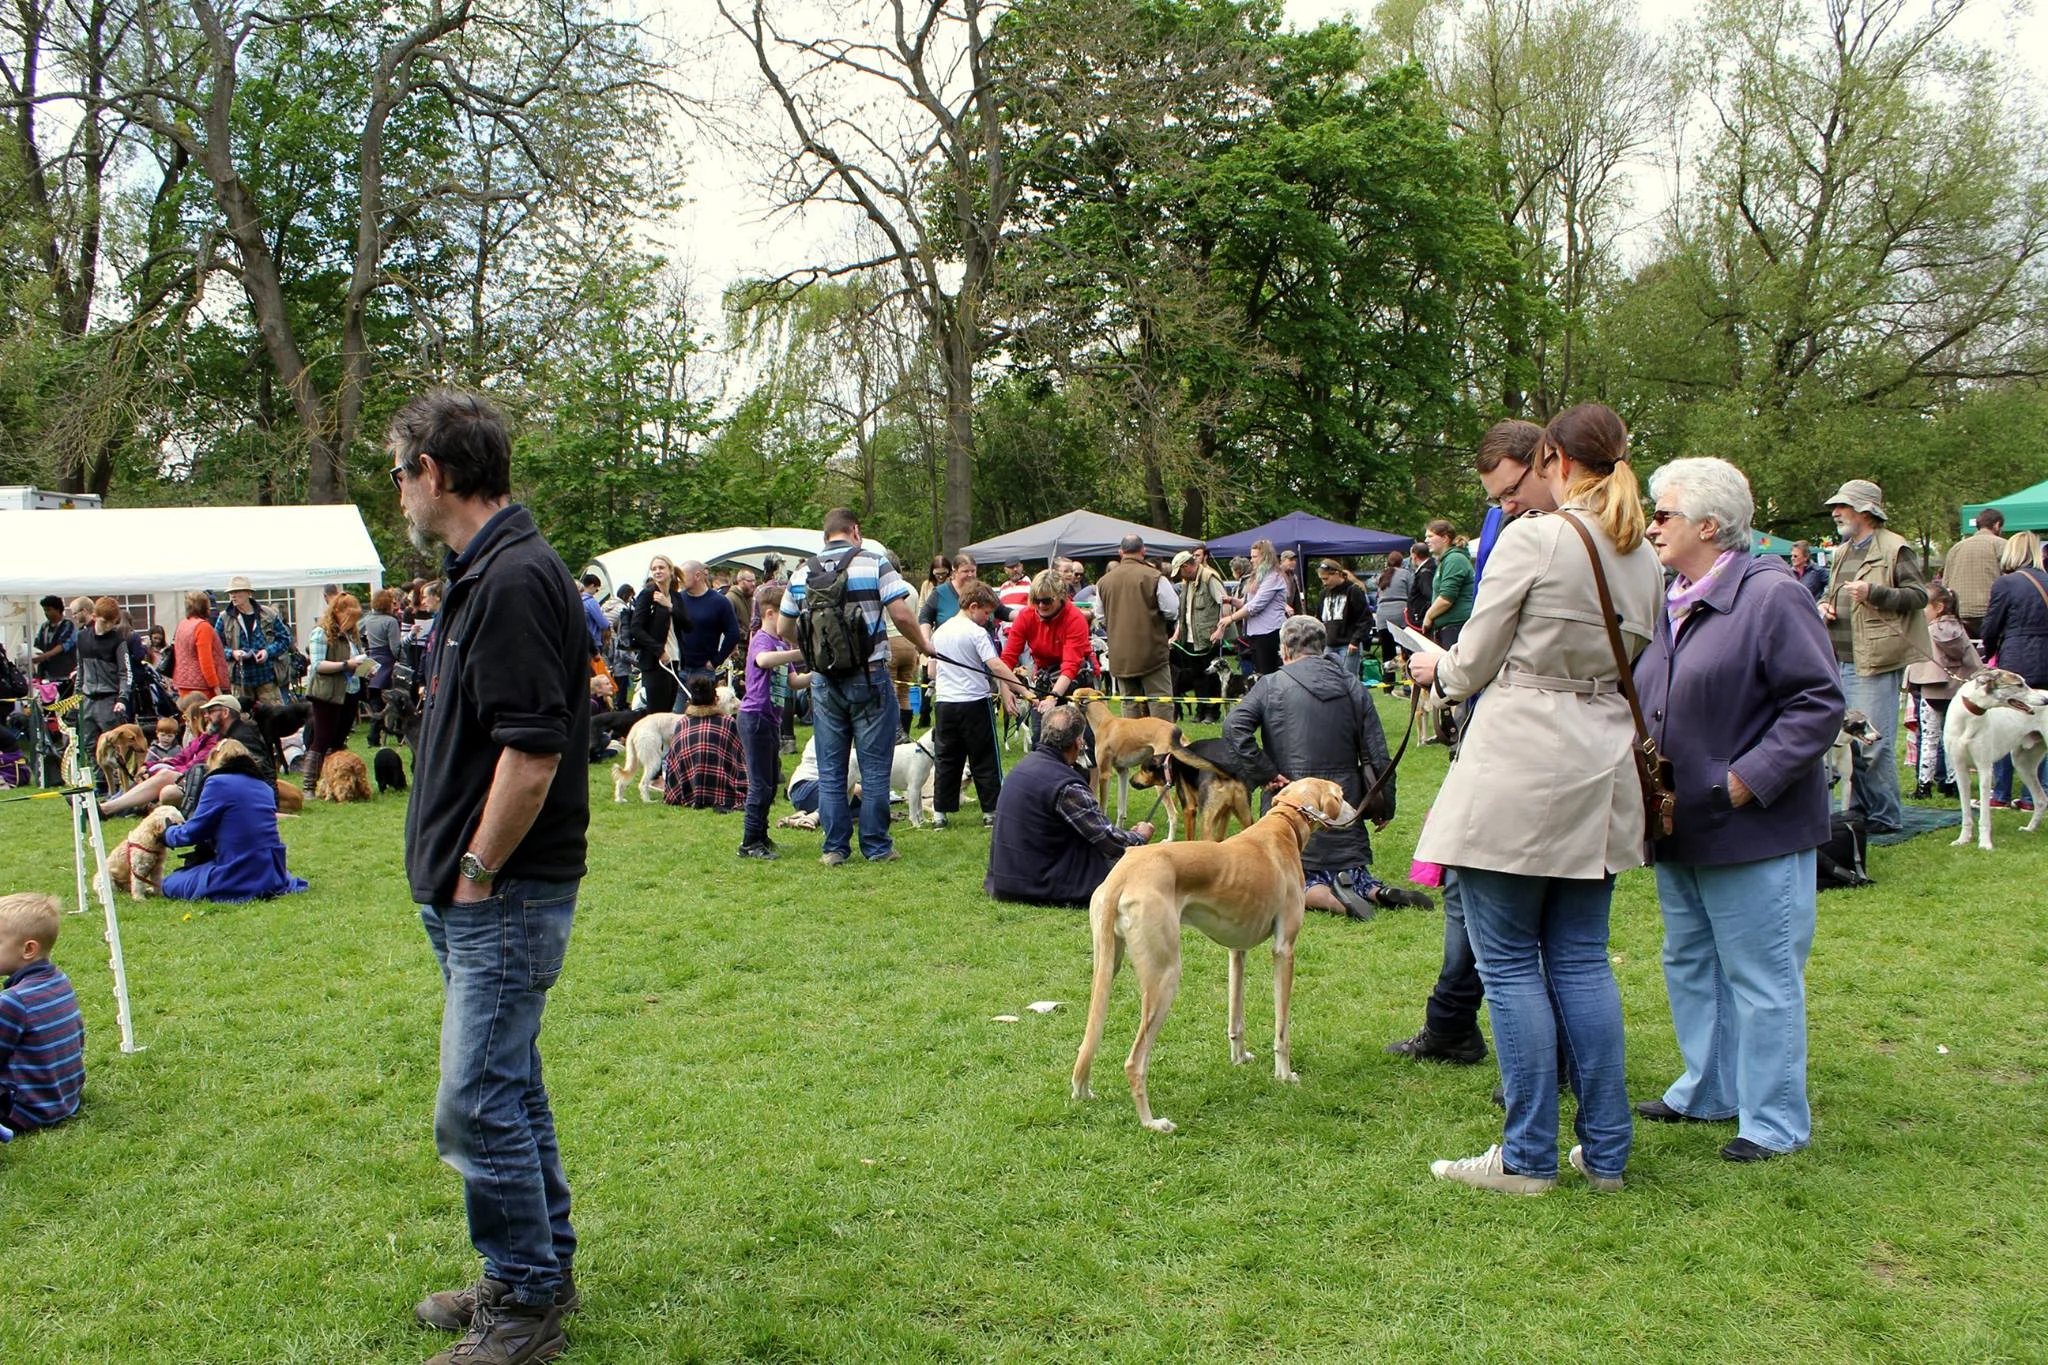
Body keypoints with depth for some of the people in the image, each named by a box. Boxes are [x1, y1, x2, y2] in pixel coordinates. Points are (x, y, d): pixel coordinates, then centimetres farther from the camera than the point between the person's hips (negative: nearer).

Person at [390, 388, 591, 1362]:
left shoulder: (516, 579, -19)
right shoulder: (481, 573, 13)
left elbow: (533, 751, -25)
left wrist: (476, 872, -15)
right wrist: (459, 874, 15)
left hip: (505, 895, -10)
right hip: (472, 893, 10)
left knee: (478, 1105, -3)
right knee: (508, 1089, 18)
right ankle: (540, 1274, 32)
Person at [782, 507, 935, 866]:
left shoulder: (802, 573, 5)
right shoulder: (874, 564, -6)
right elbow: (901, 614, -13)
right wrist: (923, 644, 4)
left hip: (824, 682, 3)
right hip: (870, 678, -3)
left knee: (830, 770, 10)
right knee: (875, 767, 5)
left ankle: (834, 848, 11)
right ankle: (876, 846, 9)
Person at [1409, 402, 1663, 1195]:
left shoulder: (1531, 539, -11)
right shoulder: (1645, 559, 10)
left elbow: (1474, 665, -7)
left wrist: (1437, 669, 14)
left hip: (1521, 767, -7)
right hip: (1601, 773, 7)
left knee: (1510, 963, 2)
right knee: (1582, 960, 14)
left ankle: (1527, 1158, 7)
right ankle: (1605, 1151, 18)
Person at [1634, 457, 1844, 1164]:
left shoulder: (1772, 595, -14)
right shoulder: (1666, 602, 10)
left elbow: (1819, 703, -16)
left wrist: (1748, 780, -20)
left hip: (1751, 831, -8)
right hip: (1680, 827, 9)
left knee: (1761, 977, 2)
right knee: (1690, 966, 18)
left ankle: (1775, 1120, 14)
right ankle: (1708, 1090, 33)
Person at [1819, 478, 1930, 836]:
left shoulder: (1895, 549, -5)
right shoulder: (1843, 552, 19)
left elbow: (1919, 595, -10)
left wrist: (1873, 593, -21)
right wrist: (1824, 605, 9)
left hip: (1877, 662, -8)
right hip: (1843, 661, 8)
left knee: (1875, 742, -7)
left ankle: (1886, 816, 2)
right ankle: (1860, 810, 21)